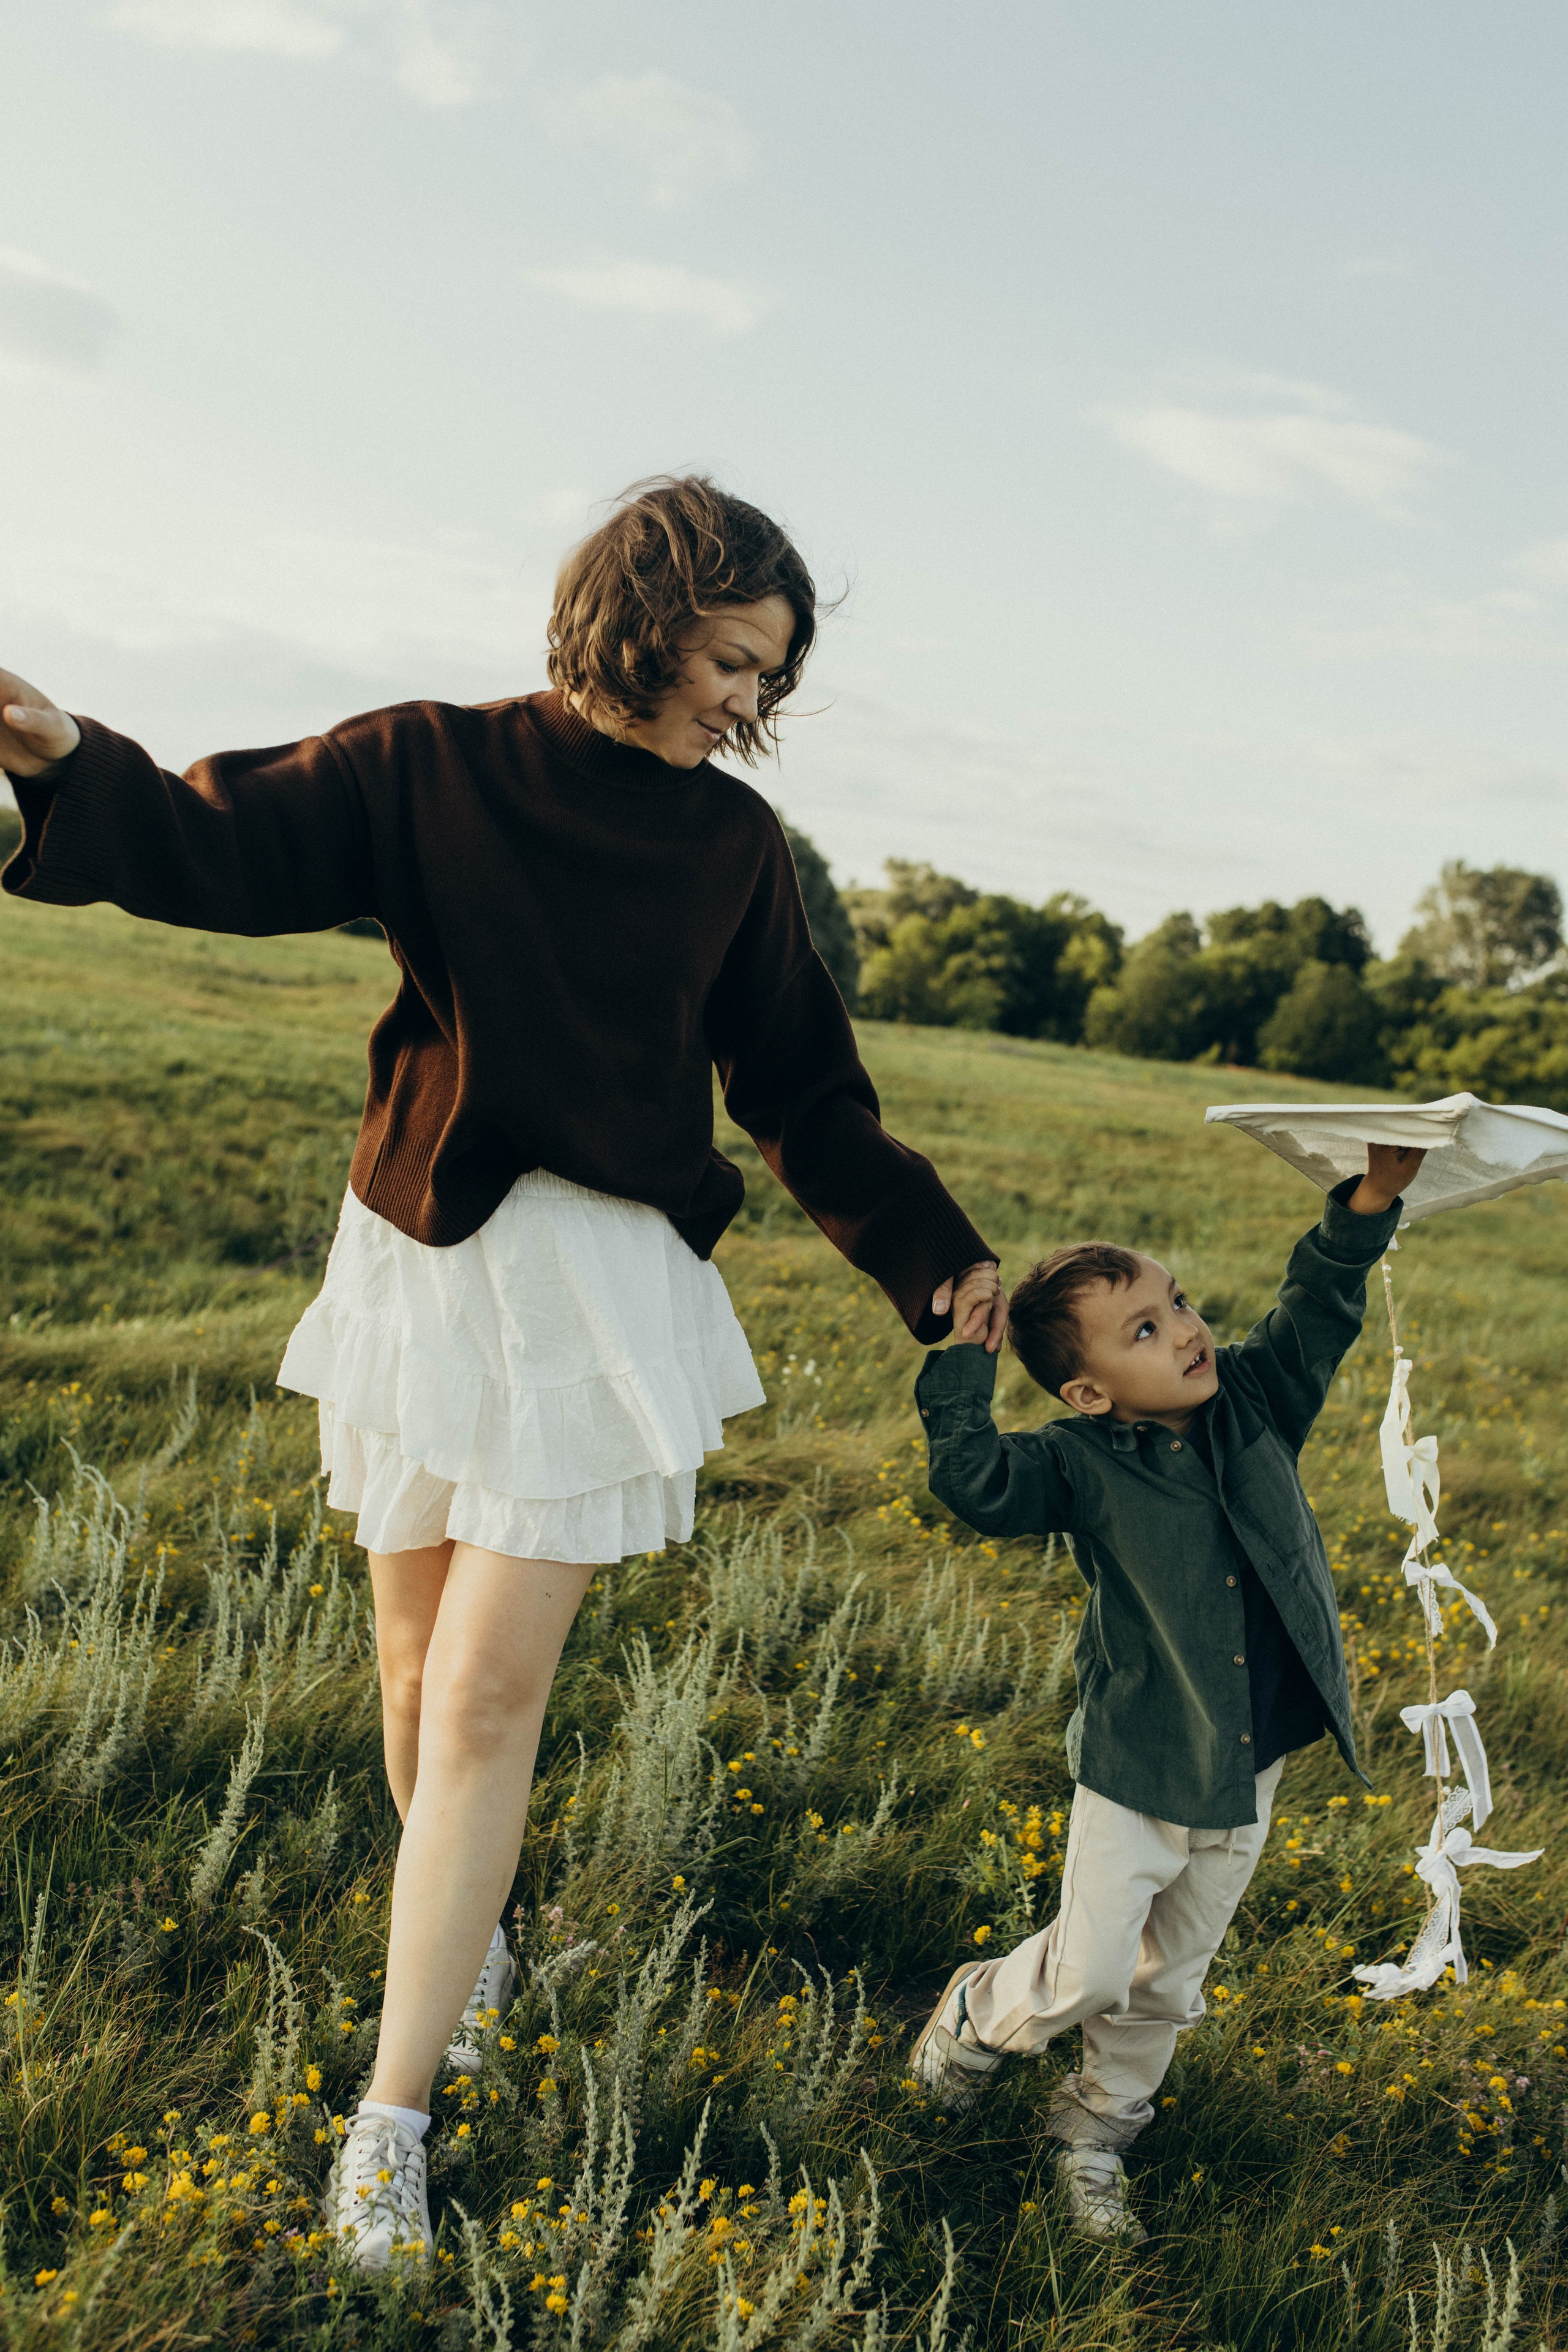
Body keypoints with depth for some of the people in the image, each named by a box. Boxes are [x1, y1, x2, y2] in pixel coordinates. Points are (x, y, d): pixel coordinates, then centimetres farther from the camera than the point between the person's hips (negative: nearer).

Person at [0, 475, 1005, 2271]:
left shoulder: (731, 843, 6)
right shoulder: (434, 768, 0)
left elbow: (804, 1086, 13)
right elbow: (222, 847, -9)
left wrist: (931, 1256, 14)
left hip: (607, 1282, 0)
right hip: (425, 1261, 0)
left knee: (488, 1690, -5)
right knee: (422, 1665, 10)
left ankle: (394, 2112, 6)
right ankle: (469, 1943, 38)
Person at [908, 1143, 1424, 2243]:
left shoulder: (1255, 1400, -4)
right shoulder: (1082, 1465, -17)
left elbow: (1321, 1306, -7)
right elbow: (974, 1482, -31)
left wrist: (1373, 1200, -21)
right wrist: (964, 1361, -33)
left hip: (1251, 1775, 5)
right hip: (1139, 1773, -4)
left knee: (1170, 1982, 18)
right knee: (1087, 1975, 3)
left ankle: (1095, 2133, 40)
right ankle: (976, 2016, 35)